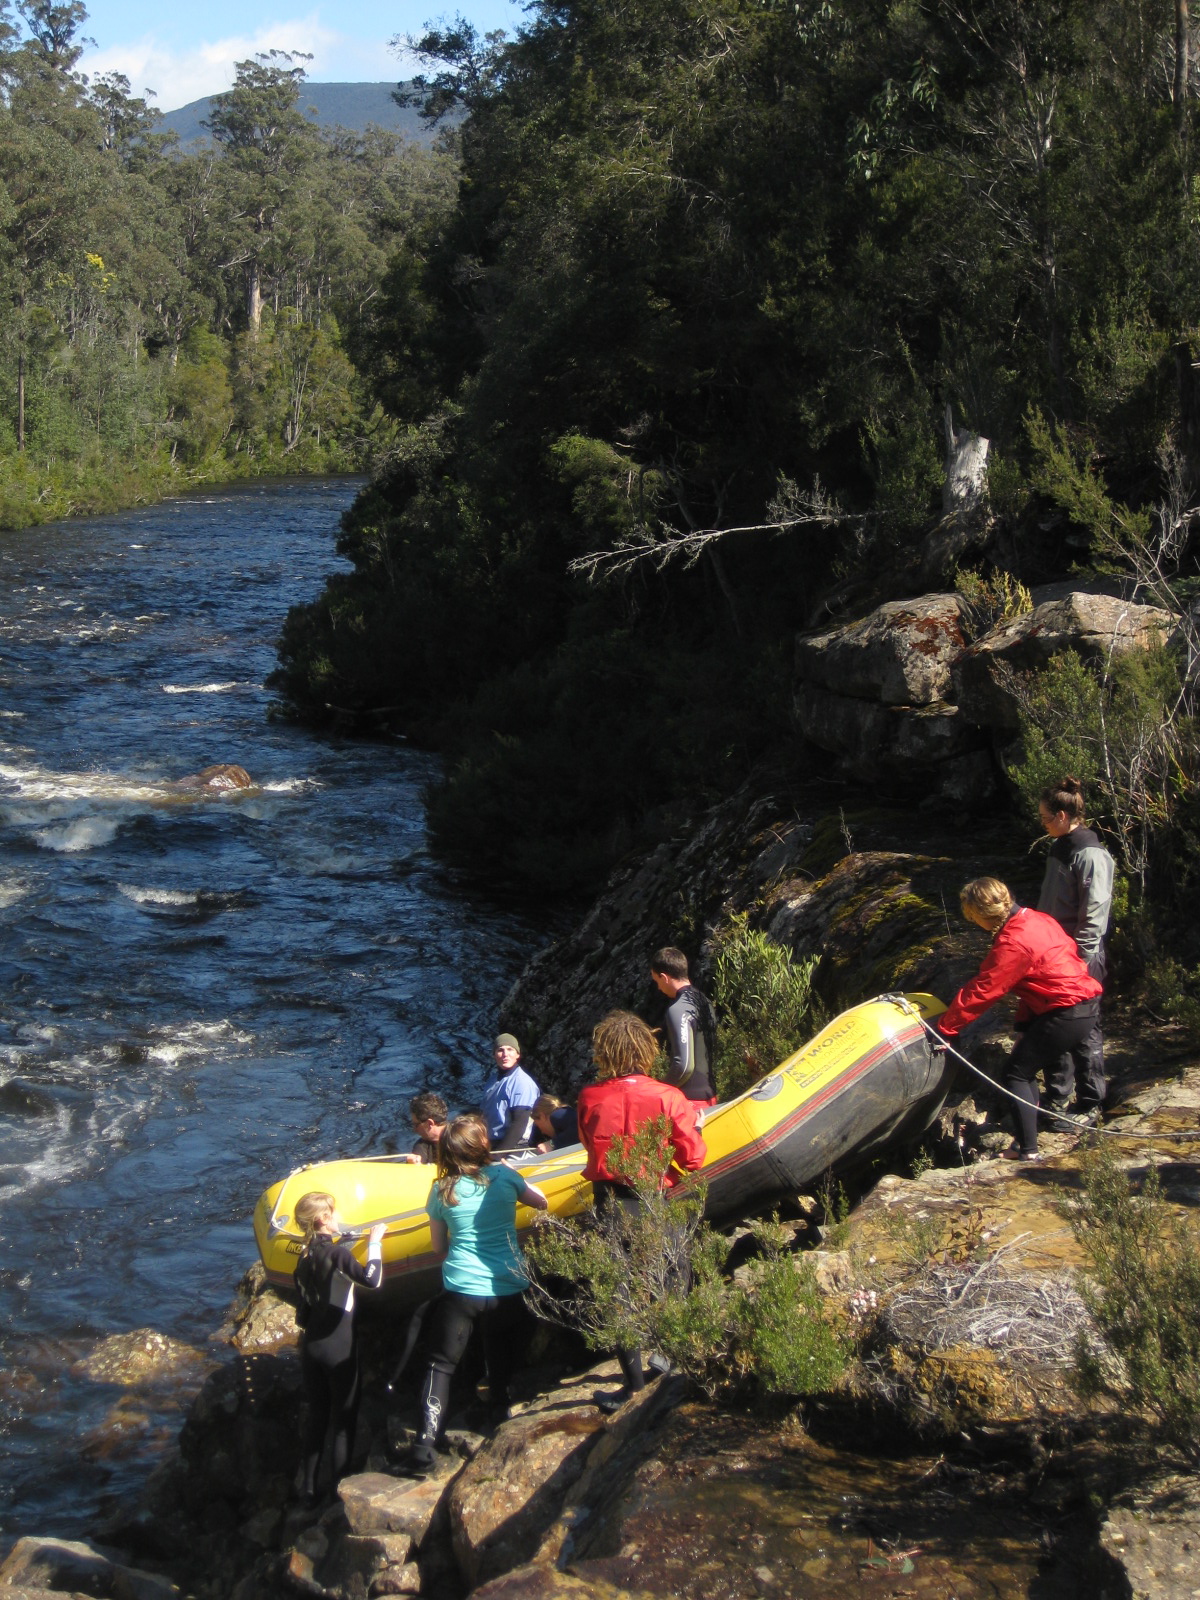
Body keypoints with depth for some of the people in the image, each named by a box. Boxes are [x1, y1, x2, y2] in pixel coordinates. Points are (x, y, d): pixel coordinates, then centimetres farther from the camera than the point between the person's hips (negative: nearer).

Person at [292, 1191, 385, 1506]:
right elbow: (372, 1280, -23)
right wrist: (374, 1244, -13)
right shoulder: (335, 1253, -16)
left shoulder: (304, 1257, 7)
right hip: (339, 1346, -7)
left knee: (316, 1417, 16)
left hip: (311, 1346, 7)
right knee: (344, 1420, 3)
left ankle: (309, 1488, 20)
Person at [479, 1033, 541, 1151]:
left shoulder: (522, 1082, -9)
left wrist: (500, 1152, -22)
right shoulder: (494, 1083, 16)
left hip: (513, 1147, -7)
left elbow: (520, 1123, -17)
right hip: (492, 1146, 7)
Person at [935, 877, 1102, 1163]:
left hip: (1067, 1015, -10)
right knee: (1027, 1068, 20)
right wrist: (1023, 1020, 17)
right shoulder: (1035, 919, 7)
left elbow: (980, 991, -17)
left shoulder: (1013, 944, -21)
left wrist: (944, 1028, -10)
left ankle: (1028, 1150, -2)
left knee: (1016, 1073, -1)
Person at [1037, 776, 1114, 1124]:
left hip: (1081, 961, -9)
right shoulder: (1060, 848, 10)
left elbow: (1094, 915, -20)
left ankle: (1090, 1106, 10)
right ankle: (1057, 1097, 27)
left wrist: (1080, 958, -19)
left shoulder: (1090, 855, -18)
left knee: (1084, 1033, 1)